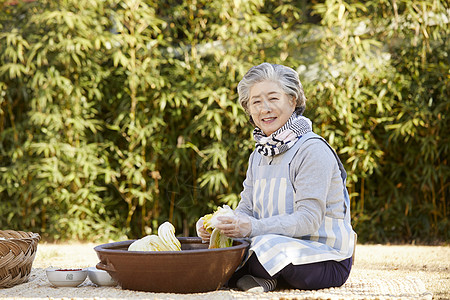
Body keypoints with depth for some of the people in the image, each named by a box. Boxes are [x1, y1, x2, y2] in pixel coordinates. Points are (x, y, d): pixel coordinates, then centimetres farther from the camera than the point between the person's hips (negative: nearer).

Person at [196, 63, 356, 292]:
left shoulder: (313, 151, -14)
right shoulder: (259, 155, 13)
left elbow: (308, 220, -22)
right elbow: (246, 211, 8)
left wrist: (252, 228, -34)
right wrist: (216, 225, -15)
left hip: (327, 261, -6)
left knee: (269, 246, -34)